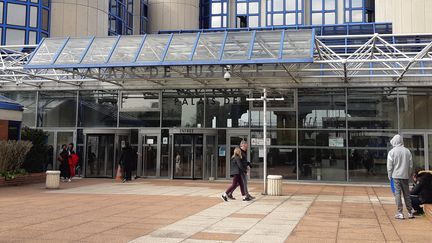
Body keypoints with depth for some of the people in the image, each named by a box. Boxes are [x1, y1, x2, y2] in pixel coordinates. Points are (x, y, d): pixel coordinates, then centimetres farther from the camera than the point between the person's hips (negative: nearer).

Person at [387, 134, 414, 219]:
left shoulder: (392, 152, -7)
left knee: (397, 193, -1)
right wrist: (408, 174, 17)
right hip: (405, 176, 4)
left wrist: (390, 176, 5)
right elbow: (410, 165, 8)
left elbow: (389, 166, -5)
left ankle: (400, 213, -2)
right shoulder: (407, 151, 5)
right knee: (406, 194, 11)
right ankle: (410, 212, 16)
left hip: (396, 176, -4)